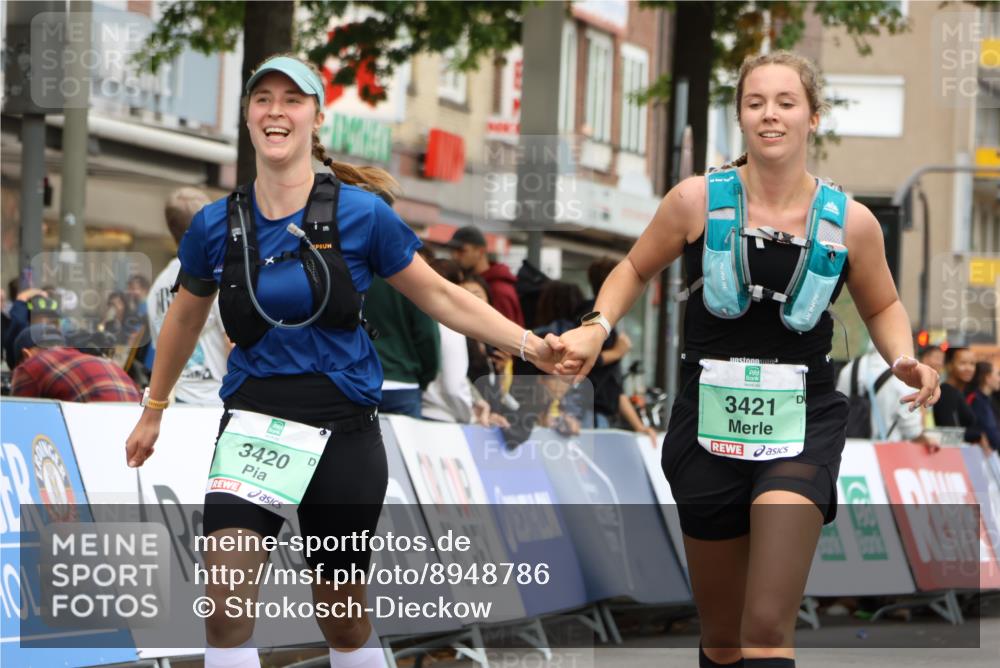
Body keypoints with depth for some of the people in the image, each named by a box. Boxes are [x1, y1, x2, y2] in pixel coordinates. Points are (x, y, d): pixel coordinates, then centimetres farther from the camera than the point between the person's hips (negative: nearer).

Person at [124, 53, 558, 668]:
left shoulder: (361, 214, -6)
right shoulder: (217, 225, 1)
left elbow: (440, 297, 3)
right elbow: (187, 317, 19)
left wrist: (529, 344, -7)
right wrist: (154, 410, 29)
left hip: (343, 429, -1)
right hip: (253, 424, 1)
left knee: (343, 617, 11)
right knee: (225, 607, -18)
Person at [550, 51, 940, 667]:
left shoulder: (850, 222, -2)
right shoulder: (698, 201, -3)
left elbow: (882, 306, 16)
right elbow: (636, 270, 14)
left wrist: (904, 360, -4)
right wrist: (598, 327, -4)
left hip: (802, 425, -1)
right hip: (711, 423, 2)